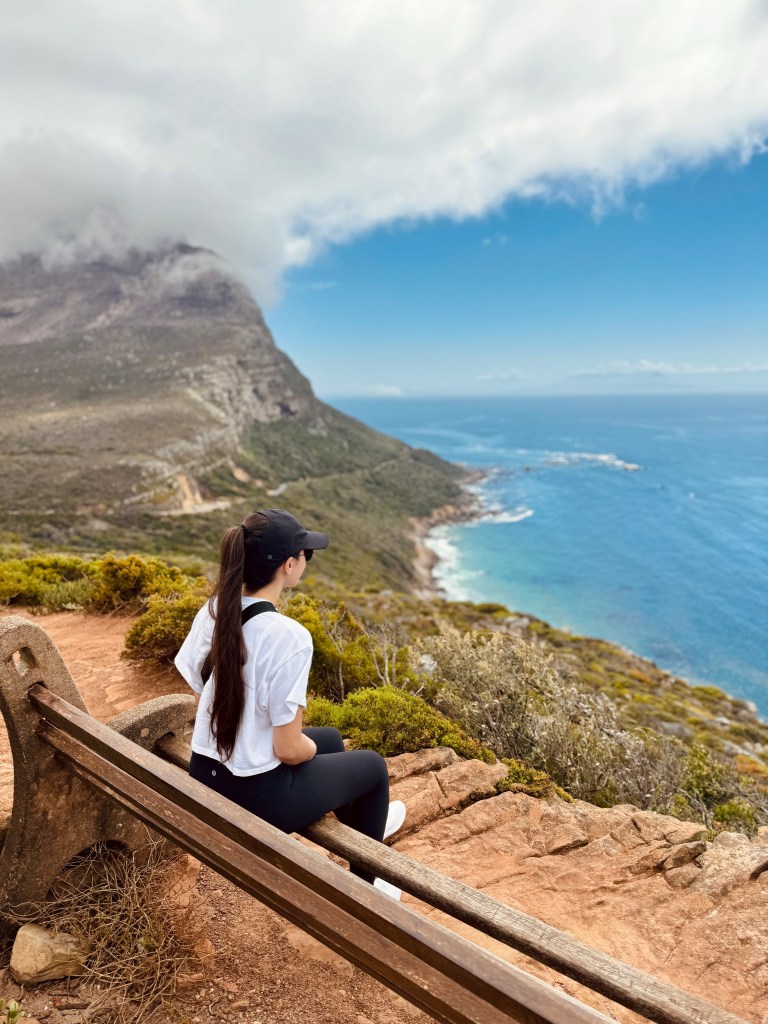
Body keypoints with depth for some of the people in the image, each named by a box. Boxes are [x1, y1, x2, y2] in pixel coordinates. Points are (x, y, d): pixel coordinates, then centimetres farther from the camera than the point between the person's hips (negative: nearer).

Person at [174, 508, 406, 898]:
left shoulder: (212, 611, -7)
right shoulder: (289, 636, -29)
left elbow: (204, 702, 5)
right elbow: (289, 749, -24)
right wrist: (311, 748, 0)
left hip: (204, 777, 7)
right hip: (256, 797, -7)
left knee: (331, 737, 29)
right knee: (372, 764, 19)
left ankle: (360, 822, 57)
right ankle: (365, 887, 39)